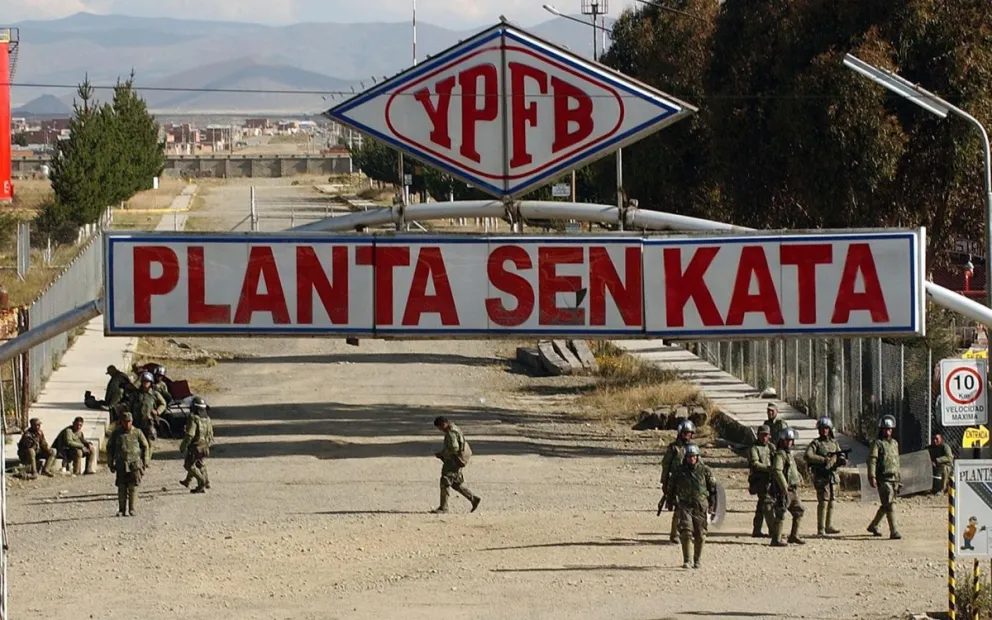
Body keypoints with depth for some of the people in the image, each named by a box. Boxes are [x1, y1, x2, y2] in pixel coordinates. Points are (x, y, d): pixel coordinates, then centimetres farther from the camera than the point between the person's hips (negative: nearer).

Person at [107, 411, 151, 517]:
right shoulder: (116, 434, 6)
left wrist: (145, 463, 6)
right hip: (121, 464, 1)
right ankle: (121, 510, 6)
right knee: (121, 488, -1)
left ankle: (131, 509, 1)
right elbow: (110, 449, 14)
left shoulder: (137, 433, 3)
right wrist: (111, 464, 11)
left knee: (133, 488, -5)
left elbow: (145, 447, 9)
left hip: (134, 464, -1)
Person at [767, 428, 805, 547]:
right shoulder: (779, 454, -12)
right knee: (780, 515, -8)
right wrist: (784, 488, -26)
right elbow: (777, 471, -24)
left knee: (799, 512, 12)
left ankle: (794, 536, 20)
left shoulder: (789, 454, 19)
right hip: (783, 491, -10)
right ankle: (776, 540, -6)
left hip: (793, 491, 10)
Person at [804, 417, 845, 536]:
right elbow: (808, 456, -19)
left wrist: (842, 460, -12)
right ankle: (820, 529, -10)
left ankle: (829, 526, 18)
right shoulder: (815, 443, -4)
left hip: (833, 476, 6)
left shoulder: (834, 443, 13)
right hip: (821, 476, -6)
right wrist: (823, 459, -22)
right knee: (823, 502, -11)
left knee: (831, 501, 9)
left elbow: (840, 457, 12)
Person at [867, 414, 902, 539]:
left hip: (894, 479, 7)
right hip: (883, 479, -7)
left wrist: (899, 478, 23)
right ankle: (893, 531, -16)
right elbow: (872, 460, -12)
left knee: (885, 506, 13)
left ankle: (873, 526, 30)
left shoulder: (895, 443, 19)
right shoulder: (877, 444, -4)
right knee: (890, 504, -13)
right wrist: (872, 477, -22)